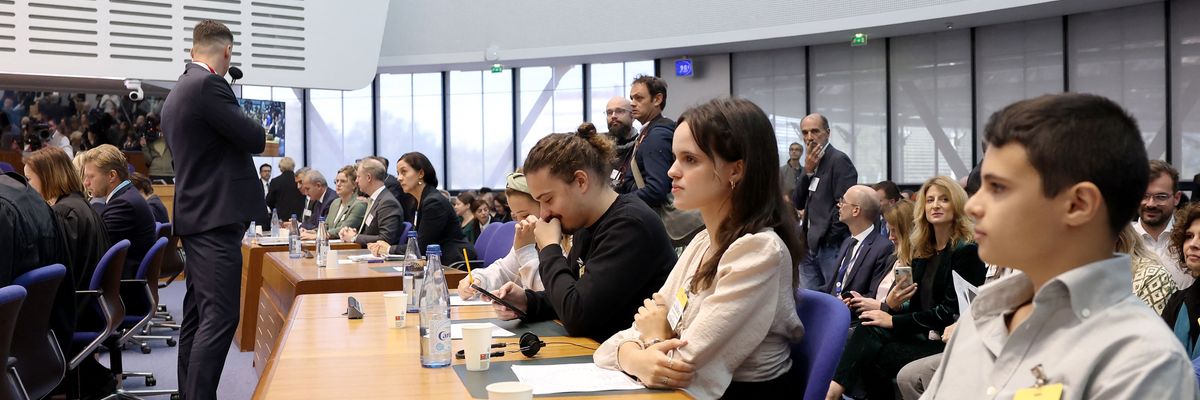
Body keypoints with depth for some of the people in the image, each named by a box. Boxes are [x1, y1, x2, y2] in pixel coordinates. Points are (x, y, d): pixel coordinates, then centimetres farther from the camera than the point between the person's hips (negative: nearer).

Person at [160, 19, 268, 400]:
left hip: (196, 216, 10)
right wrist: (253, 129, 8)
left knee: (197, 316, 13)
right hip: (216, 218, -10)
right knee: (219, 318, -12)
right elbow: (256, 139, -12)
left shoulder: (176, 93, 17)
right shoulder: (209, 85, -14)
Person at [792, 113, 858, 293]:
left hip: (831, 247, -7)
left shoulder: (839, 160, -8)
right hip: (810, 247, 8)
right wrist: (807, 171, -3)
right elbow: (797, 203, 10)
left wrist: (830, 239, -11)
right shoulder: (811, 163, 16)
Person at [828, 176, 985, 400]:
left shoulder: (966, 250, -10)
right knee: (868, 329, -20)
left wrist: (894, 321, -14)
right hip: (923, 333, 7)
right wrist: (890, 308, -8)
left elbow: (951, 311, -15)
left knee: (873, 357, -23)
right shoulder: (923, 250, 13)